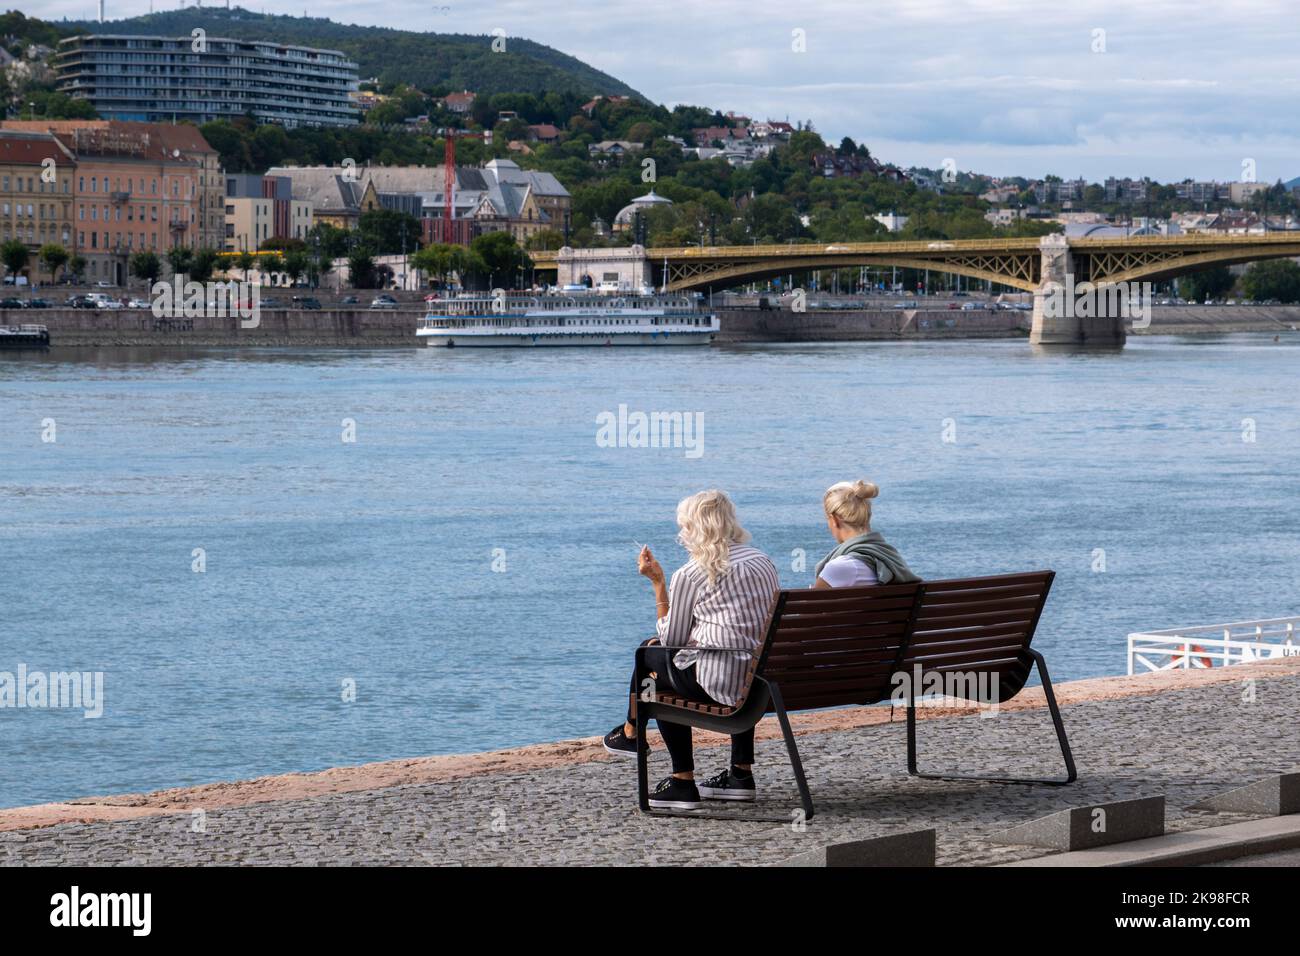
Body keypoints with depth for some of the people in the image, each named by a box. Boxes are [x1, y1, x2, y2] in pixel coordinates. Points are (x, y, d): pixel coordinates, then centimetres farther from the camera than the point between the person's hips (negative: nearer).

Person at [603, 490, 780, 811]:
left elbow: (670, 639, 4)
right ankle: (741, 773, 35)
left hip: (719, 683, -7)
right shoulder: (762, 561, 13)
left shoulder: (689, 575, -6)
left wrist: (658, 582, 10)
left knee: (652, 652, 16)